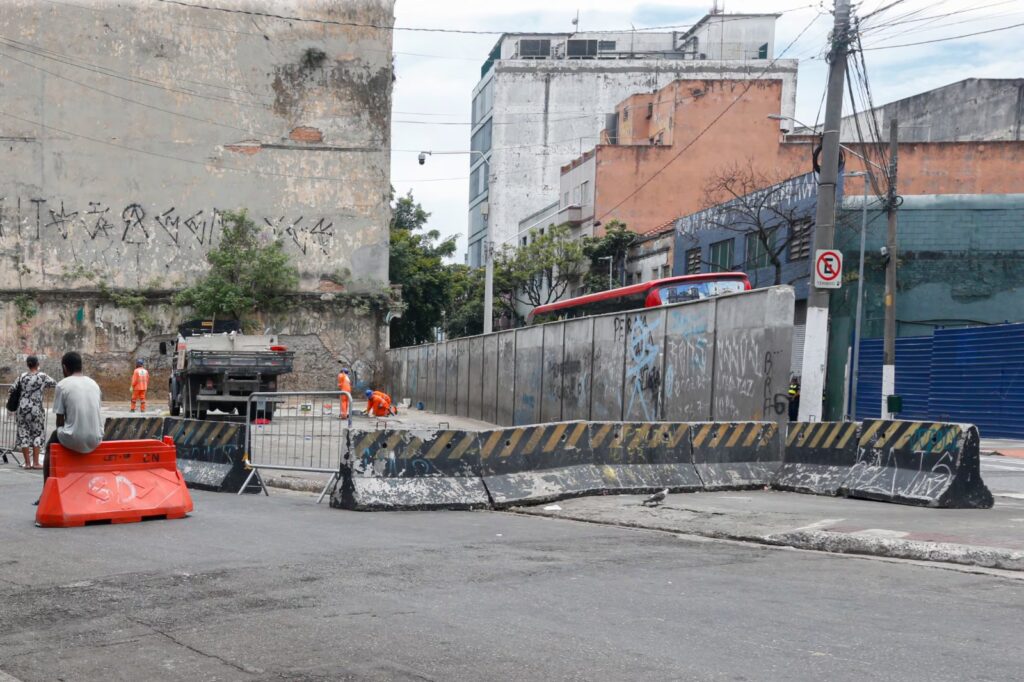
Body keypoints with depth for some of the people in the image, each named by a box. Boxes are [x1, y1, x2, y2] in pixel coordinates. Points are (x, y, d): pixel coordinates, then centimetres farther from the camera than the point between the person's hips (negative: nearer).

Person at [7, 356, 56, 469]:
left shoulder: (22, 377, 3)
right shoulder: (42, 376, -5)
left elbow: (12, 389, 4)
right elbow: (54, 383, 6)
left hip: (22, 408, 3)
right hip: (35, 409, -3)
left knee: (23, 434, 8)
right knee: (37, 434, 7)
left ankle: (27, 463, 9)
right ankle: (35, 462, 5)